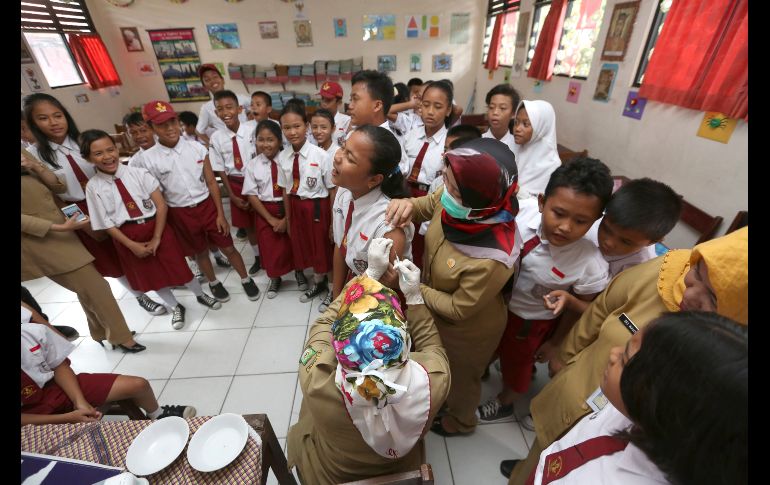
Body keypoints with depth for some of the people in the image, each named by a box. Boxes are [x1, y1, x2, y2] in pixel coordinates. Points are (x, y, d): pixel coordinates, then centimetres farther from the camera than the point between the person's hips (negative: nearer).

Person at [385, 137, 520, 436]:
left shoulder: (492, 260, -43)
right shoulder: (453, 199, -27)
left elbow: (459, 309, -27)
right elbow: (427, 205, -4)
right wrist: (408, 205, -25)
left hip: (466, 329, -6)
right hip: (436, 310, 6)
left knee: (460, 376, 28)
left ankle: (461, 421, 63)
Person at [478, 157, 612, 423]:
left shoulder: (591, 266, -32)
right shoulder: (522, 210, -31)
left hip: (530, 321, -2)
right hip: (496, 299, 3)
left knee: (516, 361, 27)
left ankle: (504, 402, 61)